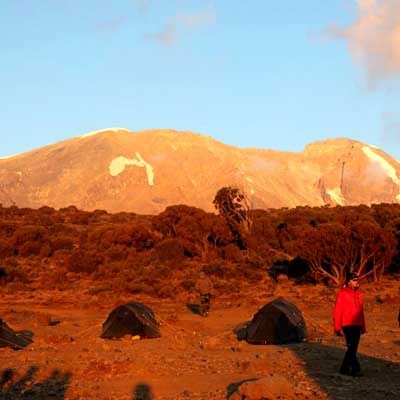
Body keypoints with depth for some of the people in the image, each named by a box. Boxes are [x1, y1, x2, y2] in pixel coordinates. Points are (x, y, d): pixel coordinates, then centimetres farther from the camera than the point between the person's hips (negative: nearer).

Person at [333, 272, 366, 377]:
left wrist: (363, 326, 16)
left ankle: (345, 368, 18)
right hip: (347, 325, -7)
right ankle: (355, 369, -8)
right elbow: (337, 311, -9)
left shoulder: (358, 293, 12)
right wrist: (338, 328, -12)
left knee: (353, 348, 8)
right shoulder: (342, 293, -8)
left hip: (357, 325, 7)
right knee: (351, 347, -11)